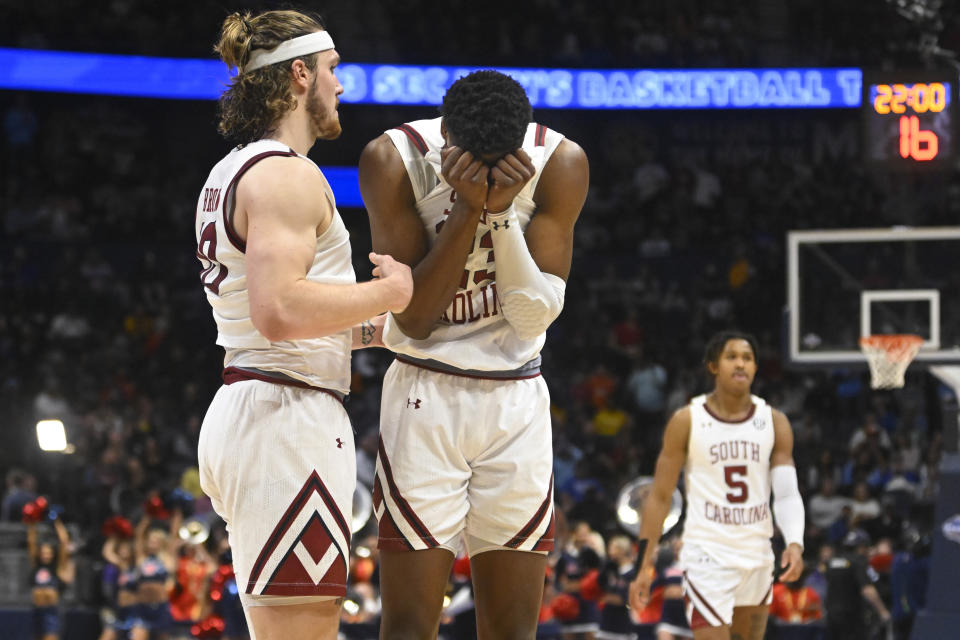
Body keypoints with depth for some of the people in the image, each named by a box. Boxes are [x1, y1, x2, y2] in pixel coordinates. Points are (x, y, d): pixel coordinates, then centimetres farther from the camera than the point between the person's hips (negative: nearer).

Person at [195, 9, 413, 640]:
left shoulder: (232, 173, 20)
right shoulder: (287, 175, -12)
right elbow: (280, 310, -24)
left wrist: (379, 327, 20)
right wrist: (390, 292, -13)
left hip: (244, 406, 11)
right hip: (289, 416, -11)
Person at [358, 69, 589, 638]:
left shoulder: (560, 163, -8)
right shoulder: (394, 160, -12)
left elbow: (535, 315, -9)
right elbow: (413, 318, -14)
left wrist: (501, 212, -22)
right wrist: (468, 208, -22)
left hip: (517, 404, 2)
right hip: (426, 395, -2)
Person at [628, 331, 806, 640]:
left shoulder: (774, 422, 4)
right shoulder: (687, 421, -4)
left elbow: (786, 493, -3)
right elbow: (660, 496, -2)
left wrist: (795, 543, -22)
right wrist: (644, 565, -8)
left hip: (757, 556, 4)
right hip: (707, 556, -4)